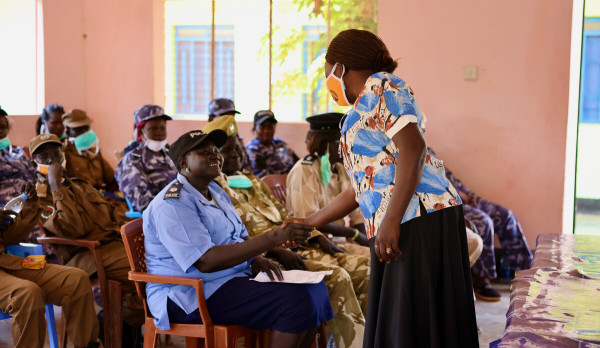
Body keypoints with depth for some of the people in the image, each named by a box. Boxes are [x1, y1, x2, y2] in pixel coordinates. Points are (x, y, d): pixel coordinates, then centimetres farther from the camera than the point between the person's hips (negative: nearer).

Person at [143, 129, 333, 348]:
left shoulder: (214, 191, 14)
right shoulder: (172, 204, -17)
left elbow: (239, 235, 23)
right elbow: (206, 262, -28)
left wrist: (256, 259, -2)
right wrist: (273, 238, -32)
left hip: (234, 278, 10)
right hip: (192, 296, -10)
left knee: (314, 289, -2)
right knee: (296, 301, -24)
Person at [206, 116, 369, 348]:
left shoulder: (252, 181, 26)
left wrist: (318, 238, 8)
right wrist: (276, 251, -23)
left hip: (297, 247, 9)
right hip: (267, 258, -9)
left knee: (363, 269, -6)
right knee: (336, 277, -28)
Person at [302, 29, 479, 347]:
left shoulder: (381, 86, -1)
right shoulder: (363, 114, 27)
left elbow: (413, 147, -16)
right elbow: (359, 191, 32)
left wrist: (390, 221, -22)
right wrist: (308, 223, 38)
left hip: (417, 218, -9)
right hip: (406, 225, 9)